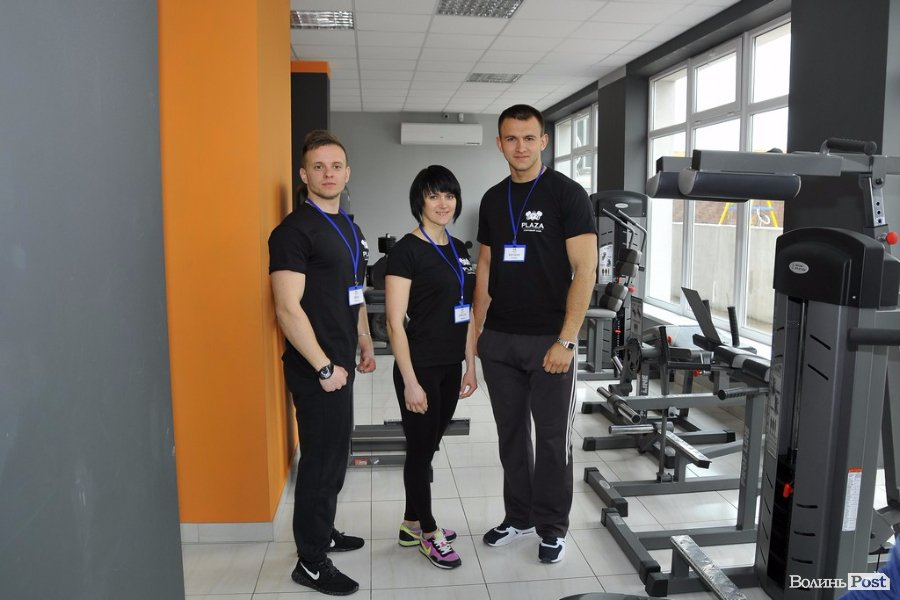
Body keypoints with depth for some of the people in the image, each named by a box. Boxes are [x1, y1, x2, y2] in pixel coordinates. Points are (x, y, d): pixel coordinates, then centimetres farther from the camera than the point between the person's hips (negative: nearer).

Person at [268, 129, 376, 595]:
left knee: (334, 455, 18)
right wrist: (324, 366, -19)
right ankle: (310, 562, 16)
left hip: (340, 364, 9)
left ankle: (323, 534, 36)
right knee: (322, 459, 0)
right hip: (315, 368, -8)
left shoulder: (350, 229, 14)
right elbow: (288, 308, -20)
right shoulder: (294, 230, -14)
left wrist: (365, 346, 18)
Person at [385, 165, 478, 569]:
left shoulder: (459, 250, 10)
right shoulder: (407, 250, -12)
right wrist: (410, 381, -18)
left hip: (451, 367, 7)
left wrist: (471, 366, 12)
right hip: (420, 368, -7)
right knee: (421, 449, 6)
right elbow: (395, 322, -16)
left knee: (427, 447, 17)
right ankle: (428, 533, 23)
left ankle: (412, 523, 32)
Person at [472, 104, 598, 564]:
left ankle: (552, 528, 24)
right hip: (498, 340, 5)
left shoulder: (567, 194, -6)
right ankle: (518, 517, 32)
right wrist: (477, 329, 9)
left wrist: (566, 340, -17)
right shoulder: (493, 199, 10)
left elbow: (585, 269, -11)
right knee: (511, 433, 15)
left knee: (552, 438, 7)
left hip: (548, 340, -5)